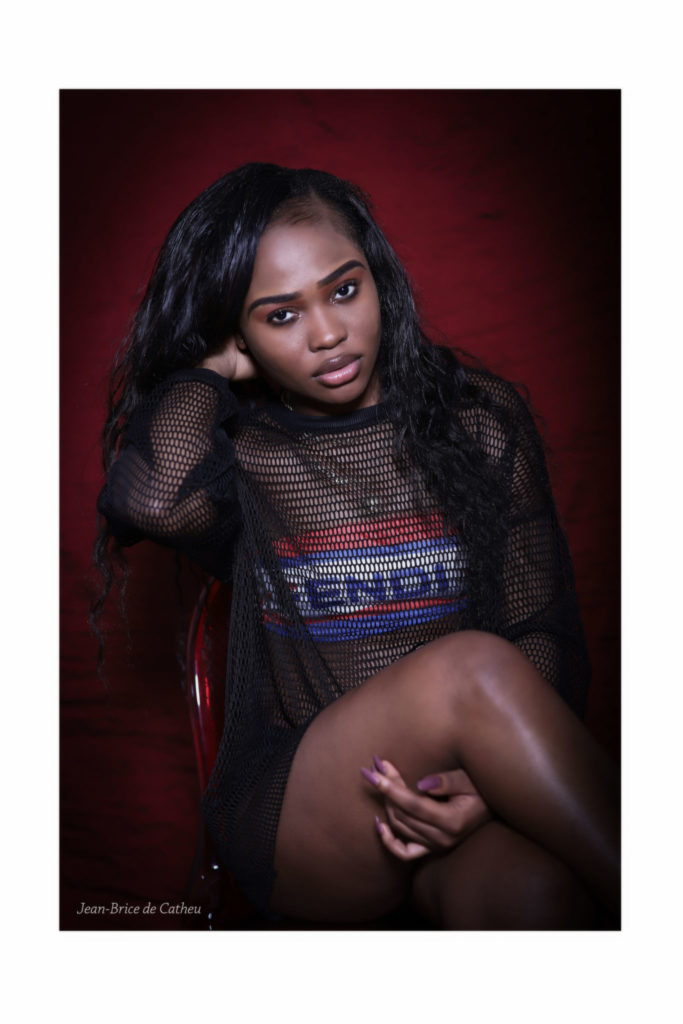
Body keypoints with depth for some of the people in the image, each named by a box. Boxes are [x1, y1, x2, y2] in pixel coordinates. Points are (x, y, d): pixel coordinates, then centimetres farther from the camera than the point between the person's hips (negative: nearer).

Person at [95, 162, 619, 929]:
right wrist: (214, 365, -7)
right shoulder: (234, 453, -1)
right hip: (293, 818, 0)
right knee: (472, 667, -30)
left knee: (539, 894, -35)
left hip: (449, 795, 1)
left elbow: (549, 636, 2)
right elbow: (150, 496, -28)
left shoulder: (481, 418, 4)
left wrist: (491, 777, -17)